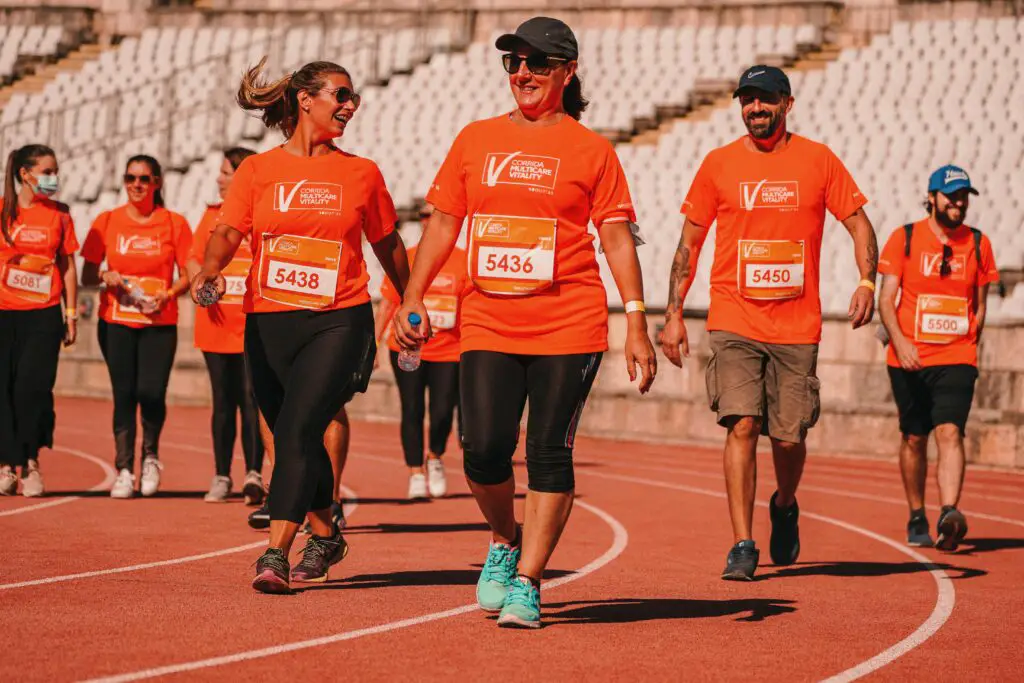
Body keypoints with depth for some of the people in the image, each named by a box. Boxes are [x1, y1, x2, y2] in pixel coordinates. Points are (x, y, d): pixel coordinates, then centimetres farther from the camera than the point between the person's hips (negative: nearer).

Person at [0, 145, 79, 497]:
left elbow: (68, 267, 11)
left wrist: (71, 315, 7)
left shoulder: (59, 214, 7)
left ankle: (31, 462, 4)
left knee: (32, 387, -10)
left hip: (44, 314, 0)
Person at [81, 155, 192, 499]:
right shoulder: (107, 221, 7)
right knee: (124, 393, -3)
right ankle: (124, 470, 7)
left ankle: (151, 455, 14)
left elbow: (188, 275, 5)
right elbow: (87, 276, 9)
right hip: (115, 322, 1)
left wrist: (167, 294, -13)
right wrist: (106, 277, -12)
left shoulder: (174, 223, 3)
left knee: (151, 392, -13)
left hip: (159, 322, -1)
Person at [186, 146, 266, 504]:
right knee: (223, 401, 8)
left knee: (251, 398, -9)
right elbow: (194, 259, 12)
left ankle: (254, 475, -8)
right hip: (216, 324, 4)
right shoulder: (212, 215, 13)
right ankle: (221, 478, 13)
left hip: (253, 326, -4)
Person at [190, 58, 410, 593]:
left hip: (338, 321, -2)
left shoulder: (362, 173, 9)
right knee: (294, 440, 12)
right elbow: (229, 231, -4)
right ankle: (326, 537, 34)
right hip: (267, 321, 2)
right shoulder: (257, 170, 6)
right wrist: (210, 269, -24)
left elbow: (388, 246, 19)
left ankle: (276, 553, -21)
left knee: (299, 430, -18)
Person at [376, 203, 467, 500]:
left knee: (443, 411, -7)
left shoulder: (464, 261, 2)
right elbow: (387, 304, 10)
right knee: (412, 412, -1)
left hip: (449, 350, -1)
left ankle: (435, 459, 22)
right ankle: (416, 474, 10)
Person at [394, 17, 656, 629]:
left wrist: (637, 324, -7)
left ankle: (527, 583, 3)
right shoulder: (476, 139, 11)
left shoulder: (590, 149, 2)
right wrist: (412, 300, 6)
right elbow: (443, 224, 14)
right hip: (488, 326, 3)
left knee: (549, 454, -3)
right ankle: (505, 541, 25)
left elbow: (617, 237, 0)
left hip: (569, 328, -2)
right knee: (484, 450, -3)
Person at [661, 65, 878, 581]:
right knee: (742, 426, -12)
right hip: (734, 323, 0)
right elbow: (689, 242, 9)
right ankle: (742, 546, -8)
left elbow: (859, 224, 8)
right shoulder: (718, 164, 4)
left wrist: (867, 282, -10)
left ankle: (784, 506, 36)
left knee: (789, 437, 4)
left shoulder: (818, 160, 4)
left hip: (797, 326, 1)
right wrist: (673, 315, 4)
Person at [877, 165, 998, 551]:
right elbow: (886, 299, -3)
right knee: (913, 439, 9)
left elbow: (979, 306, 16)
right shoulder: (904, 238, 1)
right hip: (908, 359, 0)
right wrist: (900, 341, -18)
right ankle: (917, 519, 24)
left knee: (950, 432, -17)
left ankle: (949, 514, -29)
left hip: (956, 359, 0)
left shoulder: (978, 244, 7)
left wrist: (969, 346, 9)